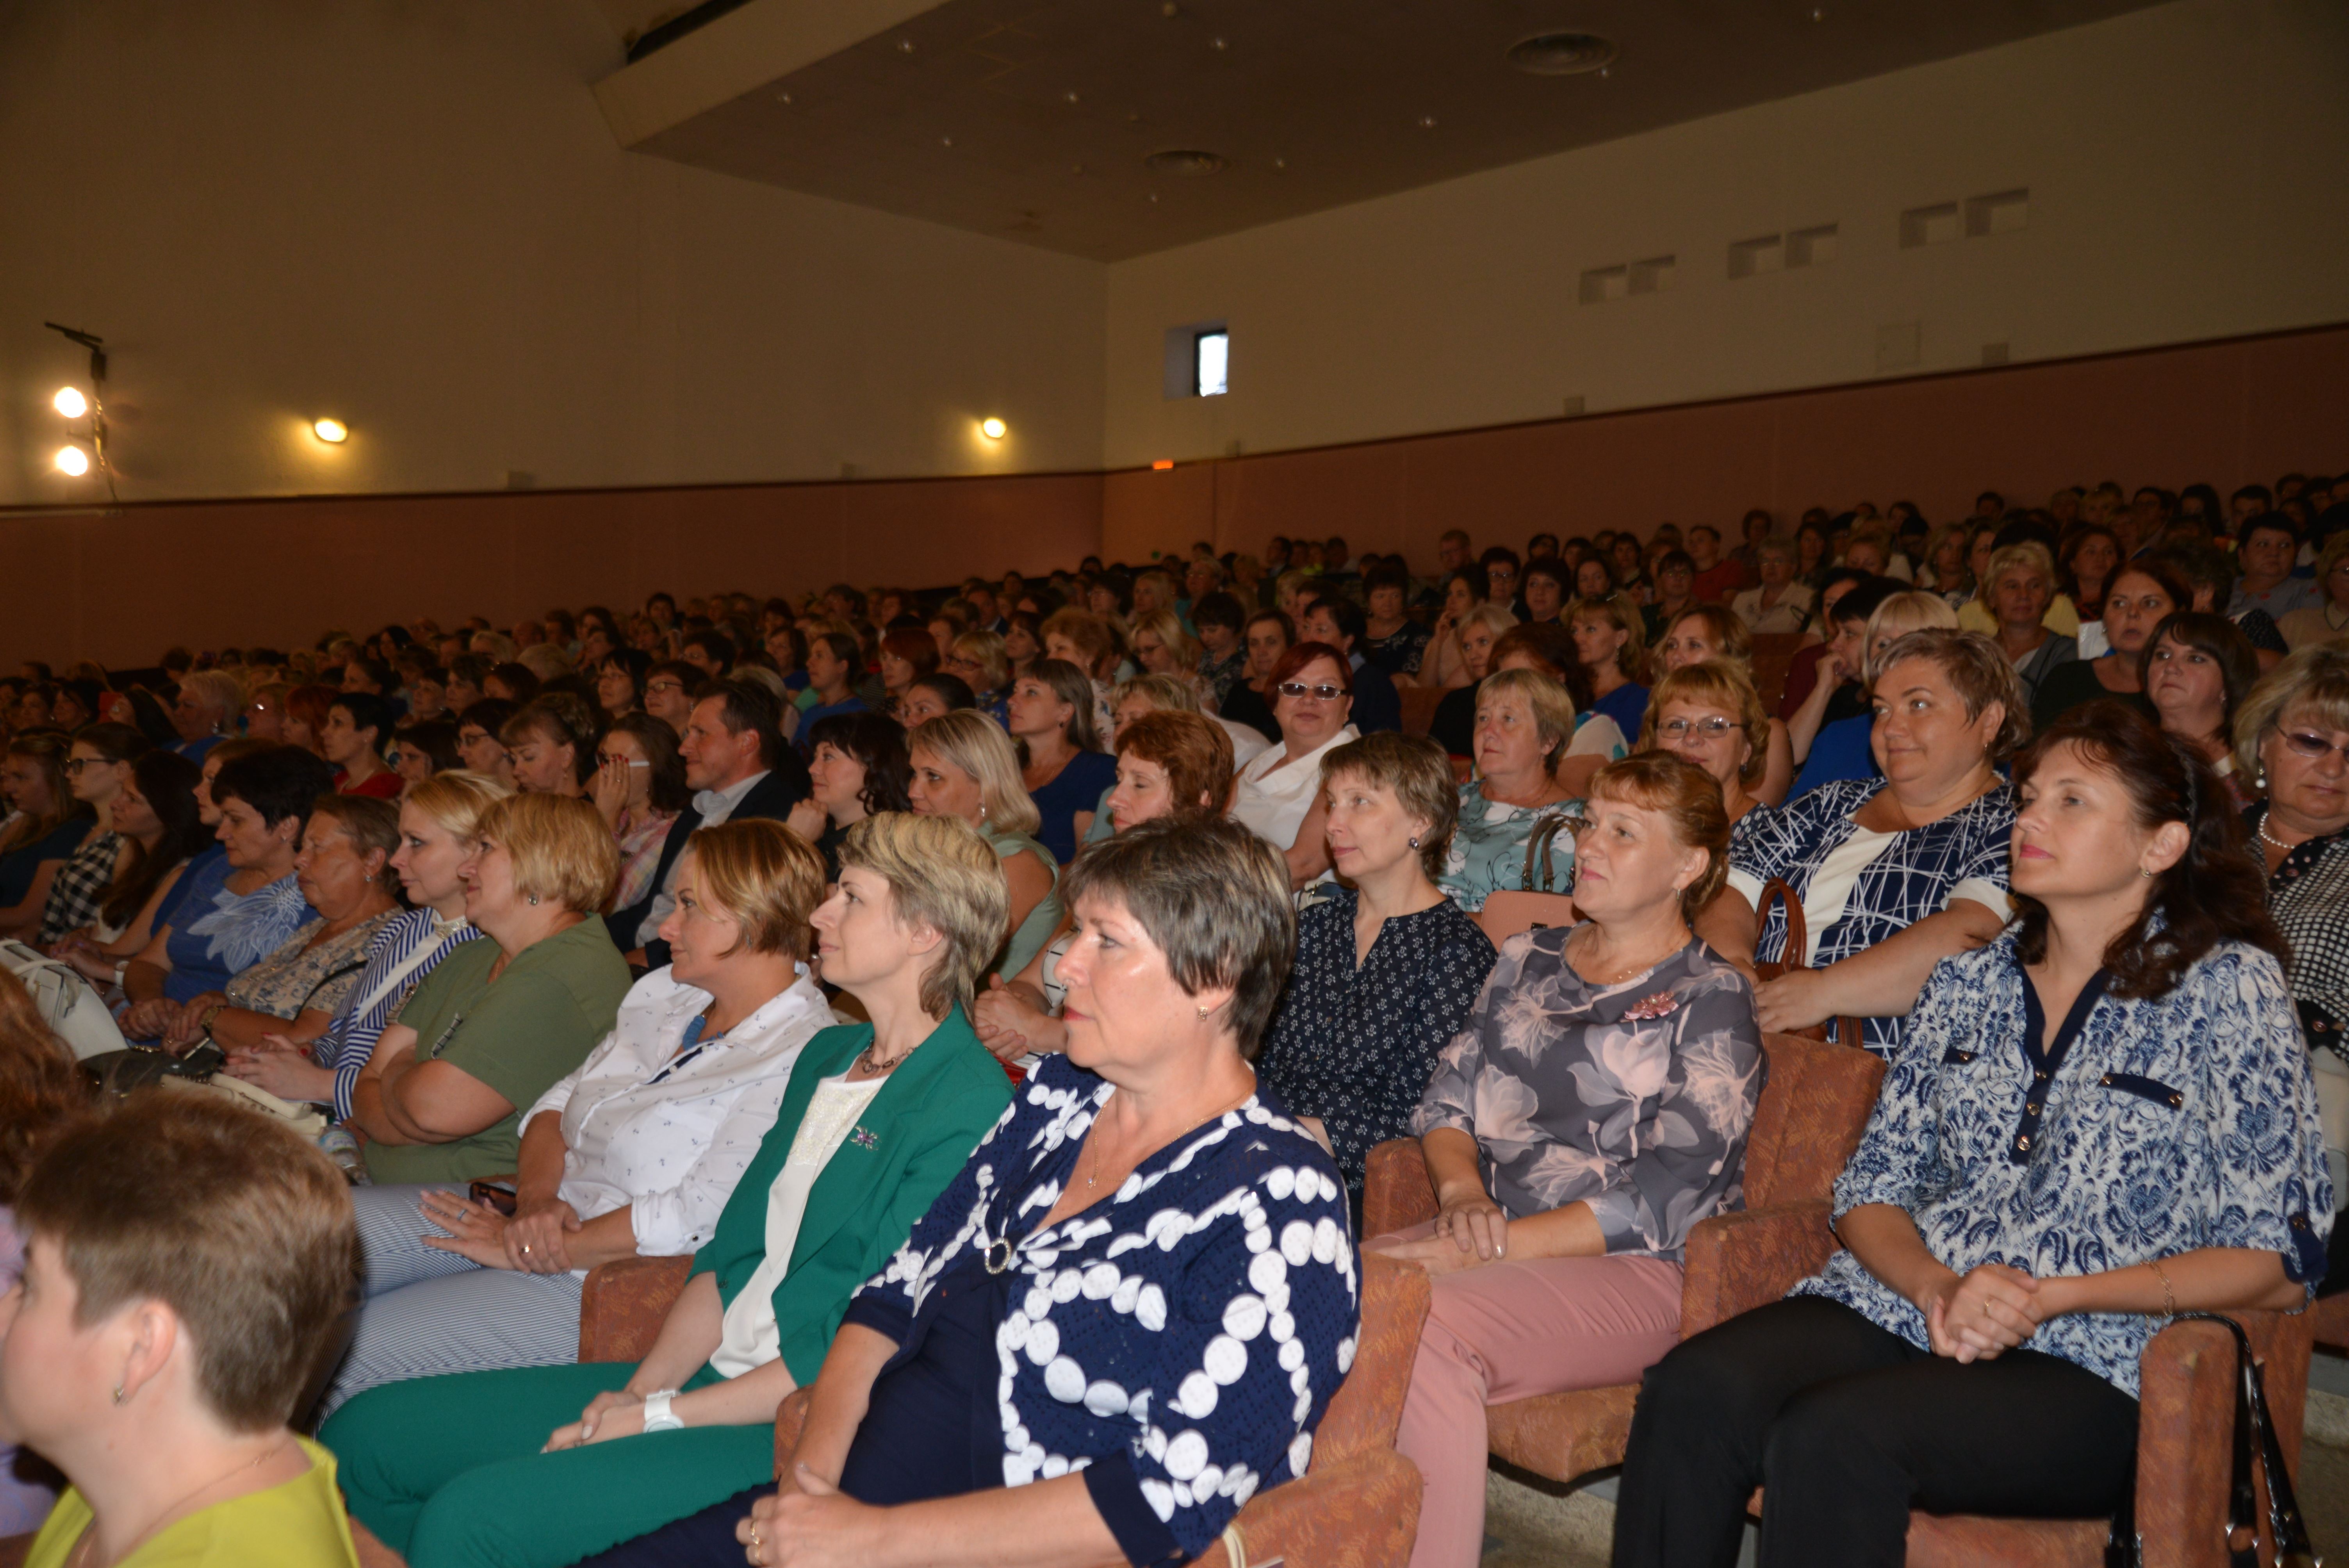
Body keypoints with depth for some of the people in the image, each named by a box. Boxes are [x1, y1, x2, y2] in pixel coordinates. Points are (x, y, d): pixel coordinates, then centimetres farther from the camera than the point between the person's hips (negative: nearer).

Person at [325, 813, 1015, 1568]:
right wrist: (642, 1388, -1)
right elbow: (732, 1251, 13)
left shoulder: (967, 1107, -16)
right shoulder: (827, 1053, 13)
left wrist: (659, 1416, -13)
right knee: (365, 1435, 4)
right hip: (707, 1372, 9)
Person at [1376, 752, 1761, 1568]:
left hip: (1631, 1270, -5)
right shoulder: (1529, 957, 18)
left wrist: (1488, 1248, -17)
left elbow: (1665, 1202, -10)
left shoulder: (1711, 999, -1)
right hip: (1493, 1242, 6)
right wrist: (1463, 1195, -6)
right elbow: (1447, 1096, 16)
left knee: (1427, 1329, -34)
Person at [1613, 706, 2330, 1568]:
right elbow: (1871, 1190, 13)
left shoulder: (2231, 987, 1)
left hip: (2089, 1363, -4)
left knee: (1832, 1433, -33)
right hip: (1906, 1301, 4)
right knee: (1694, 1390, -26)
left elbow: (2280, 1266, -2)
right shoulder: (1969, 981, 15)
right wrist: (1937, 1287, -9)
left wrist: (2053, 1295, -13)